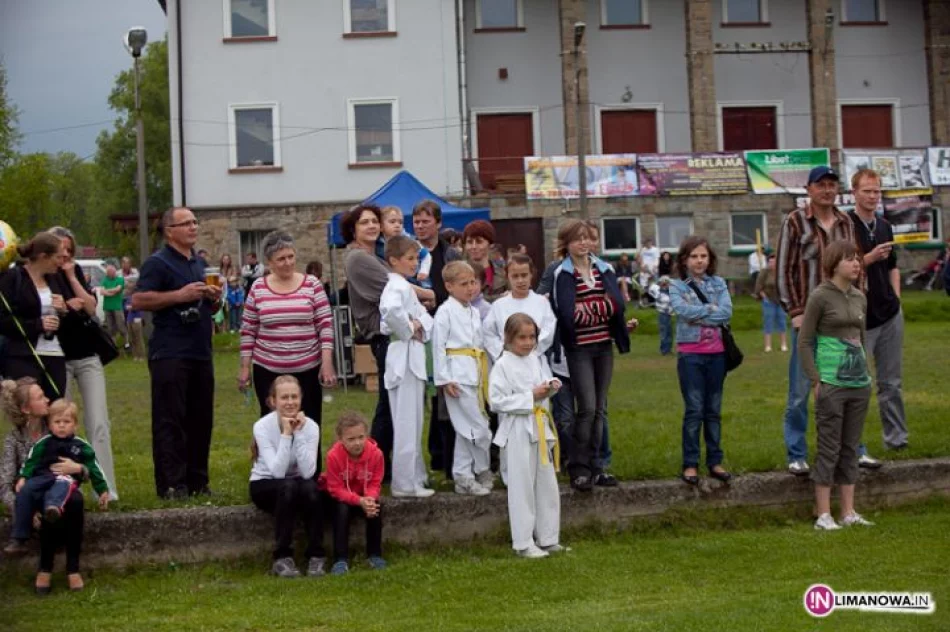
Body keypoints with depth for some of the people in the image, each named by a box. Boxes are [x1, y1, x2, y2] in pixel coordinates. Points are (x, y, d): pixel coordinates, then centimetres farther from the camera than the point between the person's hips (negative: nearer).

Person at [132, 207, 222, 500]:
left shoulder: (200, 263, 20)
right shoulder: (158, 263, -4)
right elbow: (138, 300, -15)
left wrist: (214, 298, 6)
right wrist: (180, 294, -18)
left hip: (200, 352, 8)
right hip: (170, 354, -7)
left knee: (201, 419, 9)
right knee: (169, 420, -7)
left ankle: (197, 480, 16)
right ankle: (171, 484, -6)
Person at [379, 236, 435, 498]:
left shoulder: (405, 286, 17)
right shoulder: (397, 286, -15)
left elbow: (425, 316, 20)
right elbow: (391, 310, -36)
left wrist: (419, 326, -1)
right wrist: (408, 330, -20)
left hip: (413, 358, 10)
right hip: (404, 357, -10)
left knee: (412, 422, 16)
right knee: (407, 423, -5)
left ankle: (415, 476, 25)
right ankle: (406, 483, 0)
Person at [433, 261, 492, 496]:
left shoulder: (474, 312, 15)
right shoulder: (445, 311, -8)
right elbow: (438, 346, -10)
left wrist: (486, 375, 17)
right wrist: (444, 379, -13)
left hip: (475, 374, 8)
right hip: (458, 375, -8)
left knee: (466, 428, 10)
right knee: (479, 428, -6)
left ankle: (463, 477, 16)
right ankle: (483, 471, 9)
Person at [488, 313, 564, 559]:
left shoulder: (537, 360, 9)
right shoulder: (503, 366, -11)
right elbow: (497, 401, -17)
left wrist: (551, 386, -1)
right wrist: (531, 397, -18)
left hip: (541, 427, 7)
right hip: (518, 430, -7)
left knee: (547, 485, 12)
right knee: (522, 488, -1)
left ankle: (548, 538, 23)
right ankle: (523, 543, 8)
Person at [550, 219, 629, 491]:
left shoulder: (604, 269, 8)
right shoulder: (561, 273, -5)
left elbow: (618, 304, -5)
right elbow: (570, 315, -16)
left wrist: (587, 309, -14)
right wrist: (603, 307, -10)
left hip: (604, 346, 5)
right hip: (578, 348, -5)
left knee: (600, 409, 8)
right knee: (587, 408, -9)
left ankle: (596, 466, 17)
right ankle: (578, 468, 1)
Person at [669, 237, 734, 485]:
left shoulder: (719, 284, 8)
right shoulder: (677, 286, 2)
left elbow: (726, 312, -7)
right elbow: (683, 309, -17)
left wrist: (696, 314, -11)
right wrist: (711, 309, -8)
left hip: (716, 352, 3)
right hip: (690, 353, -3)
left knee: (714, 409, 9)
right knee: (694, 410, -4)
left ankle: (715, 462, 16)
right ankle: (690, 464, 2)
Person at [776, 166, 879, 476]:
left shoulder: (846, 224, 9)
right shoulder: (795, 222, -5)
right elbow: (783, 269, -5)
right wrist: (795, 312, -10)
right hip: (809, 318, -4)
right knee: (800, 390, 1)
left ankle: (854, 449, 21)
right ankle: (796, 456, 11)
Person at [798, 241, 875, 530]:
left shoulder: (859, 298, 11)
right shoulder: (820, 296, -8)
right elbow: (804, 342, -7)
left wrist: (865, 374, 14)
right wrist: (816, 381, -12)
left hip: (859, 383, 6)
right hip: (831, 384, -6)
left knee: (850, 448, 10)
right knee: (829, 447, -2)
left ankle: (848, 512, 16)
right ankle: (823, 515, 4)